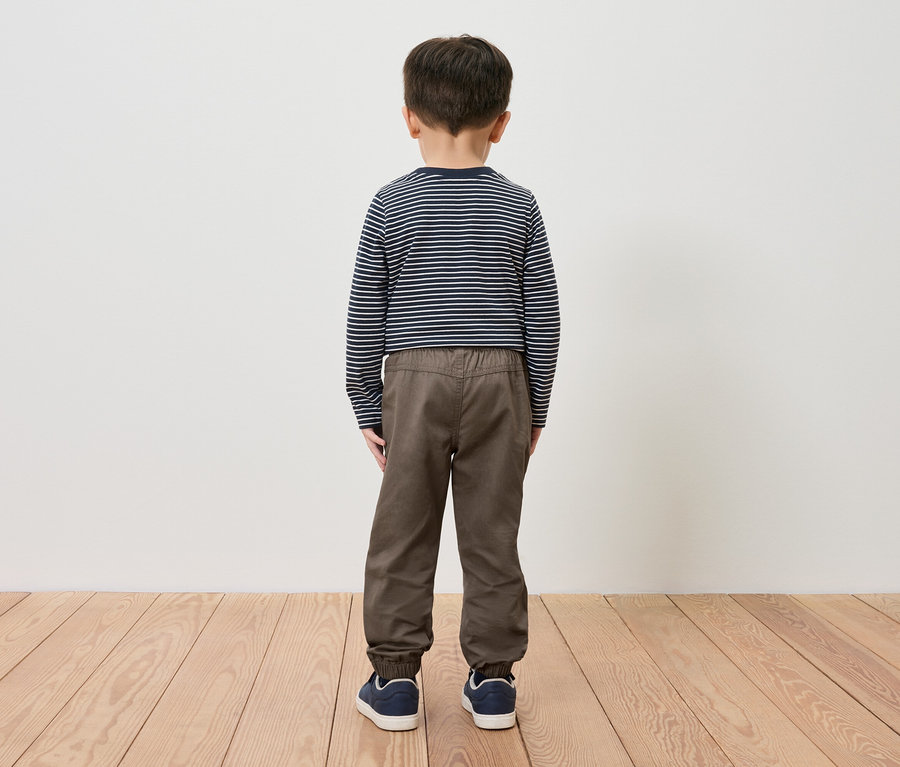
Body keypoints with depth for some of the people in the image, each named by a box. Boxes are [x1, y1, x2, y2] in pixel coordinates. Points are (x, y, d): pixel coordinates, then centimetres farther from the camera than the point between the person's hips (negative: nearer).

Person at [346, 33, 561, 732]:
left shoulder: (390, 206, 1)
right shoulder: (519, 206, 3)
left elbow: (364, 317, 2)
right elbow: (542, 316, 4)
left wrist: (368, 408, 9)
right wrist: (536, 408, 11)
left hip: (414, 382, -1)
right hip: (500, 382, 1)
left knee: (403, 533, 7)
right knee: (492, 533, 8)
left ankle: (395, 679, 14)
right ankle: (492, 680, 17)